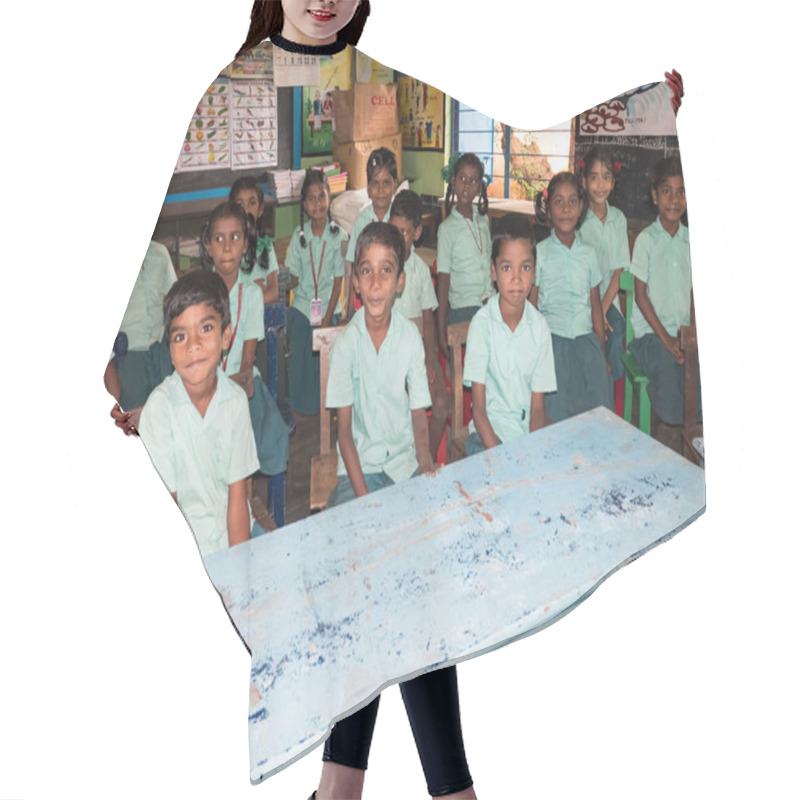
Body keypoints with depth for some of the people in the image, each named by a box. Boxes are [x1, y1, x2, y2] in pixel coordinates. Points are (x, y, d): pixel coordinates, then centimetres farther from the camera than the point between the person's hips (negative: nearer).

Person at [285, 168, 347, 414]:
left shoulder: (339, 236, -5)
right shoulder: (299, 236, 2)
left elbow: (338, 282, -4)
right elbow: (293, 278, 4)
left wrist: (327, 319, -8)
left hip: (327, 310, -2)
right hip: (301, 310, 2)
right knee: (299, 360, -2)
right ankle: (301, 413, 12)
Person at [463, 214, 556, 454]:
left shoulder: (539, 326, 1)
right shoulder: (482, 323, -9)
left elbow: (537, 407, 3)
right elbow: (478, 409, -9)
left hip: (529, 430, 3)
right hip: (490, 429, -3)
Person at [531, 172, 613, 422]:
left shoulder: (588, 253, 9)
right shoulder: (539, 252, 1)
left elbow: (595, 305, 13)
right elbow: (531, 307, 2)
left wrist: (602, 351, 10)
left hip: (586, 339, 3)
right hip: (552, 340, -3)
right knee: (556, 414, -10)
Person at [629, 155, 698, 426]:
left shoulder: (690, 239, 6)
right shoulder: (646, 240, -6)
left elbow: (693, 291, 9)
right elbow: (640, 295, -5)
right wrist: (665, 338, -10)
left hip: (684, 330, 4)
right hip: (651, 332, -4)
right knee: (671, 403, -24)